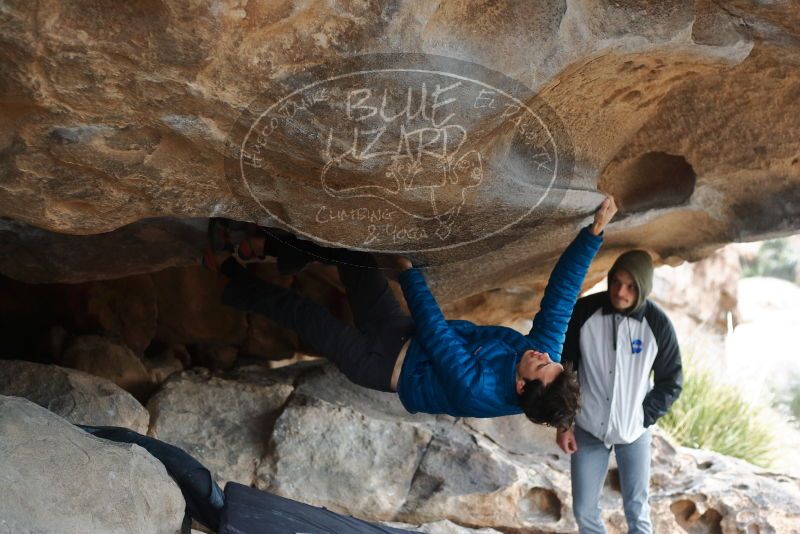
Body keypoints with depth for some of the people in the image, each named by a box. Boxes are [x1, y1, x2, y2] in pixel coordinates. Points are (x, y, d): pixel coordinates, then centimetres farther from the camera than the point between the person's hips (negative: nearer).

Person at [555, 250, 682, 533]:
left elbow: (671, 382, -1)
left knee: (637, 510, 7)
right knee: (584, 509, 6)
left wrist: (643, 419, -7)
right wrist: (563, 423, -2)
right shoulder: (584, 311, -13)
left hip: (633, 431, -1)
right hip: (588, 428, 1)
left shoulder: (658, 324, -13)